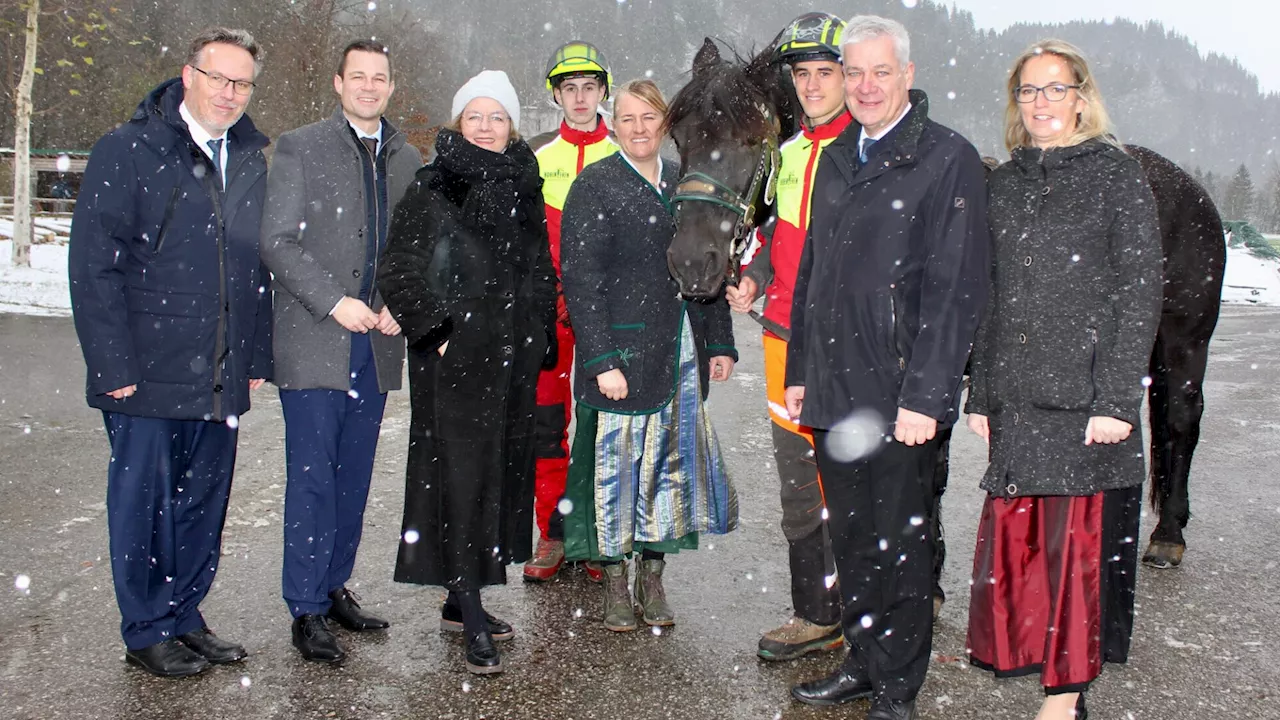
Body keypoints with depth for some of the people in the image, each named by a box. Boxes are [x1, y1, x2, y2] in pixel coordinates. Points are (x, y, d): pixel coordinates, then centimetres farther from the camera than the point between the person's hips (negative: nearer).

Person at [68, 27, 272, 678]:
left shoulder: (251, 160, 12)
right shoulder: (127, 152, -5)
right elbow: (93, 265, -9)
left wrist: (256, 358, 11)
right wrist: (114, 366, -13)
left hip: (220, 380, 5)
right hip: (148, 376, -5)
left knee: (204, 503, 12)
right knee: (143, 503, 6)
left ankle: (184, 618, 28)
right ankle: (147, 632, 20)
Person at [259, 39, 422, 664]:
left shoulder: (407, 159, 14)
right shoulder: (299, 147, 1)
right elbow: (277, 242, -6)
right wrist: (336, 302, -15)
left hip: (376, 342, 4)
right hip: (314, 341, -4)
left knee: (353, 477, 11)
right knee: (312, 478, -2)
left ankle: (335, 587, 24)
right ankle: (307, 609, 8)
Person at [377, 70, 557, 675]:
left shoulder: (523, 188, 14)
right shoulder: (432, 187, -3)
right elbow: (400, 271, -7)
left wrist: (540, 339, 14)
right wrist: (436, 330, -13)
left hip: (513, 356, 6)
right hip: (456, 358, -6)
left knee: (502, 469, 9)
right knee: (459, 472, -7)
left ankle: (461, 599, 22)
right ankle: (470, 618, -4)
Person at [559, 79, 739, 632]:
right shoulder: (594, 185, -4)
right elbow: (580, 280, -10)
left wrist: (720, 343, 10)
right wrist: (602, 360, -16)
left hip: (682, 355, 5)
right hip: (621, 353, -5)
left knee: (671, 459, 9)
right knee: (617, 461, 1)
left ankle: (652, 579, 22)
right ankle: (615, 583, 17)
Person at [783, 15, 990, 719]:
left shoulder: (949, 159, -6)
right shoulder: (836, 159, 14)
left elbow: (956, 289, -12)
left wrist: (923, 396, -17)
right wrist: (799, 371, 15)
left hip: (899, 398, -6)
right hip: (832, 394, 6)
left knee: (898, 548, 4)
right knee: (851, 541, 16)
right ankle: (862, 663, 32)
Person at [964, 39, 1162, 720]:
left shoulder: (1117, 175, 1)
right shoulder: (1003, 183, 15)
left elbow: (1140, 291, -5)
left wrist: (1118, 399, -12)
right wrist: (981, 393, 10)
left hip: (1086, 398, -4)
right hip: (1016, 397, 4)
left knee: (1079, 541, -1)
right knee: (1013, 538, 4)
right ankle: (1029, 660, 20)